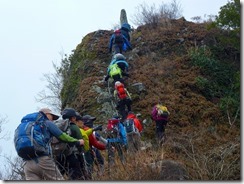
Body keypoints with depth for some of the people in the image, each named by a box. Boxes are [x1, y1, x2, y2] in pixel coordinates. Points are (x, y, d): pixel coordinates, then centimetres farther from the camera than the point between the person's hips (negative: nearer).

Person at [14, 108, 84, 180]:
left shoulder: (25, 125, 26)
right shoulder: (47, 123, 9)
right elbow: (62, 136, 9)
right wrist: (77, 142, 20)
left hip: (28, 163, 6)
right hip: (44, 160, -5)